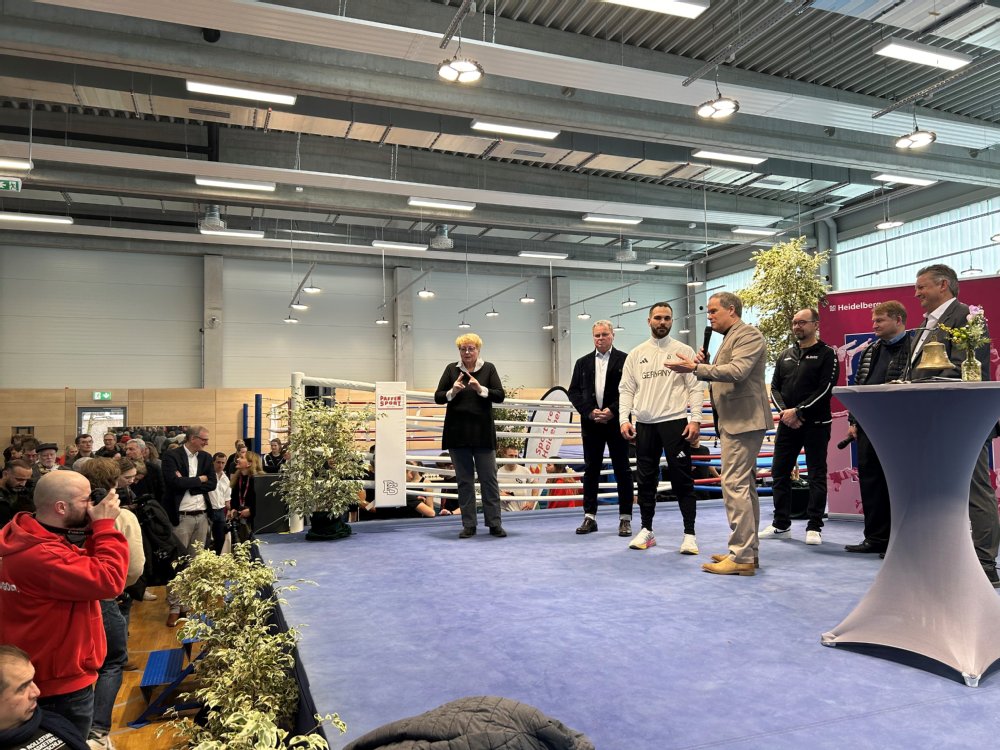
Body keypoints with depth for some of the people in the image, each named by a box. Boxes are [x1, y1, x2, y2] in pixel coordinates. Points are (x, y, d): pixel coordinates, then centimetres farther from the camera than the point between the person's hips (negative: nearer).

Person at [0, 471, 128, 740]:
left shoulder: (28, 535, 0)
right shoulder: (41, 555, -32)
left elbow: (88, 567, 7)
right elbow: (110, 581, -34)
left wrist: (96, 528, -8)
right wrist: (105, 525, -26)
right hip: (61, 683, -10)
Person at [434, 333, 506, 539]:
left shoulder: (488, 368, 2)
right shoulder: (452, 369, 5)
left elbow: (500, 396, -4)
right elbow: (438, 397, 5)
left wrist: (481, 389, -19)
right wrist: (452, 392, -14)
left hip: (482, 432, -1)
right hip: (457, 433, 2)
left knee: (489, 478, 2)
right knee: (464, 480, 7)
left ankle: (495, 523, 10)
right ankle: (468, 525, 14)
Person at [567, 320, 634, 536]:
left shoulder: (624, 360, 1)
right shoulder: (583, 363, 13)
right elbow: (573, 391, 7)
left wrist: (612, 411, -14)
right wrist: (590, 411, -7)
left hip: (616, 422, -3)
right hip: (591, 422, 3)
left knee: (622, 470, 2)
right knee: (591, 470, 7)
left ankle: (625, 518, 9)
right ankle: (589, 517, 13)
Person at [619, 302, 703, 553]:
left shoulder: (683, 351, 1)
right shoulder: (636, 354, 9)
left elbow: (696, 388, -3)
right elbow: (626, 389, 8)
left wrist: (695, 419, -13)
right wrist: (624, 419, -4)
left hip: (675, 422, -3)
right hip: (644, 424, 3)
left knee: (682, 480, -1)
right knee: (646, 479, 11)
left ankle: (689, 534, 7)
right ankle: (646, 530, 23)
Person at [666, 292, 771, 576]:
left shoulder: (748, 335, -10)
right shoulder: (731, 337, 21)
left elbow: (737, 371, -24)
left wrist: (696, 368, -25)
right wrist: (704, 365, 4)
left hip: (742, 421, -11)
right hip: (735, 421, 11)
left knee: (735, 486, -12)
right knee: (744, 486, 13)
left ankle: (741, 557, -8)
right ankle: (748, 551, 20)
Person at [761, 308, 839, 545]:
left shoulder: (827, 354, -3)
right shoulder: (785, 355, 14)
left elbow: (825, 390, -12)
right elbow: (775, 387, 11)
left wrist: (798, 411, -16)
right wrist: (784, 411, -7)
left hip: (816, 423, -5)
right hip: (787, 423, 6)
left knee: (817, 475, 1)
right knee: (779, 473, 7)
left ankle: (814, 527, 9)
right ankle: (781, 525, 17)